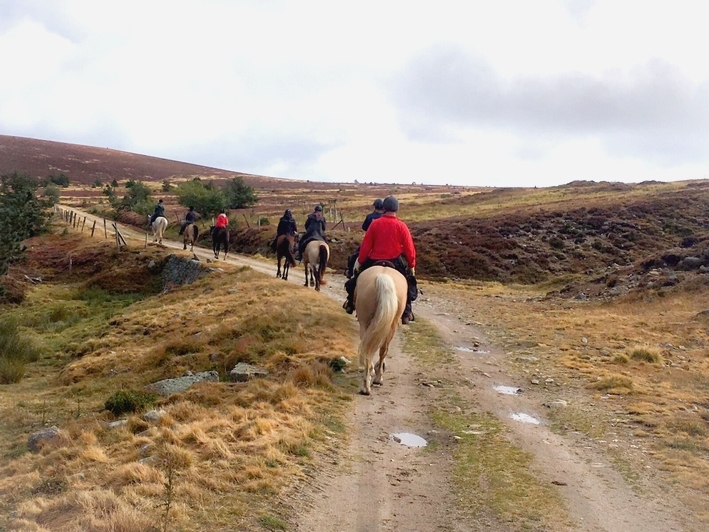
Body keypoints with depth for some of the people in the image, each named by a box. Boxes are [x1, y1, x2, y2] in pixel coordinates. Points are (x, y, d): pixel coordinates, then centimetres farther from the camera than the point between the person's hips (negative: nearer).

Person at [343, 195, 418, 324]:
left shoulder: (375, 223, -5)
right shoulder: (401, 226, -7)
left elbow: (366, 246, -3)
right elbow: (409, 249, -6)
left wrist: (360, 262, 7)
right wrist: (412, 265, 6)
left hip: (374, 261, 1)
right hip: (396, 263, -1)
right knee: (409, 281, 19)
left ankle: (351, 304, 29)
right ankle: (406, 313, 14)